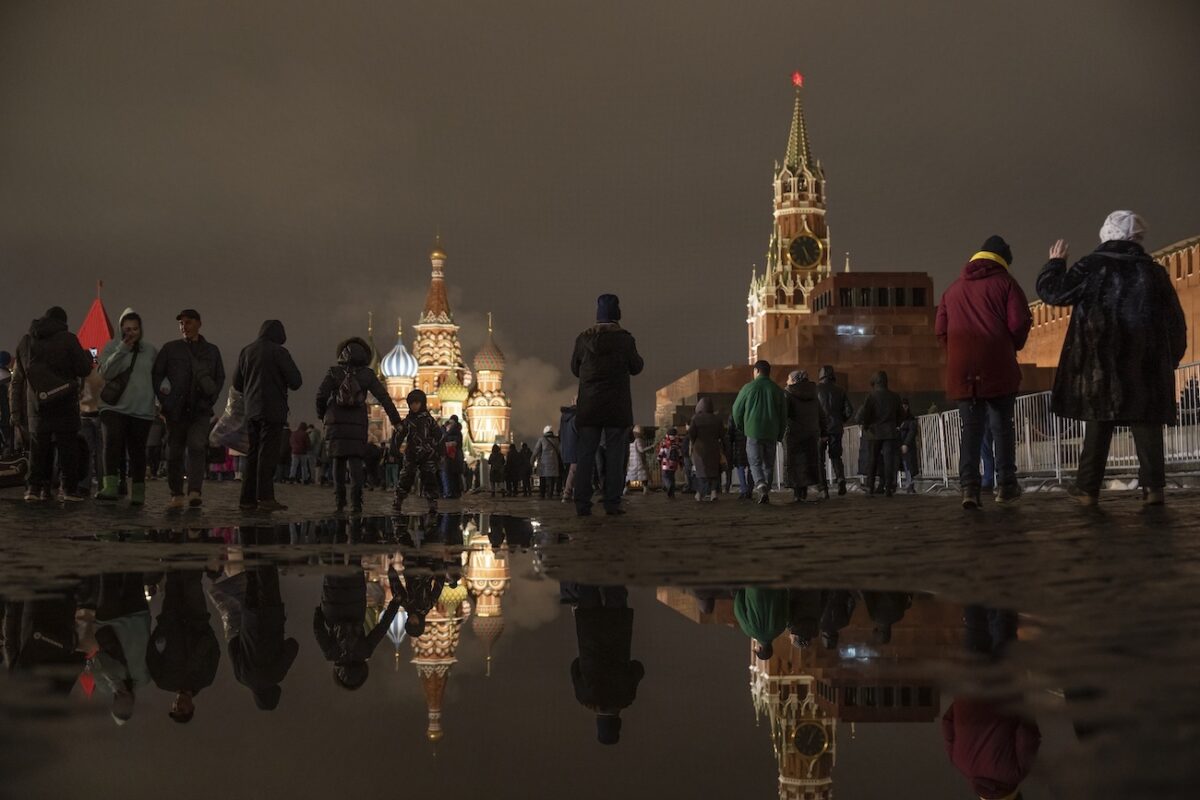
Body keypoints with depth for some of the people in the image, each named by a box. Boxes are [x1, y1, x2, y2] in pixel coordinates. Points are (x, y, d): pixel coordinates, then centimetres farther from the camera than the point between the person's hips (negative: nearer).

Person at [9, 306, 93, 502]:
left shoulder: (26, 341, 11)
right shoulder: (67, 339, -5)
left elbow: (17, 379, 13)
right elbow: (83, 370, -5)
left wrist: (16, 411, 16)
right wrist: (88, 356, 18)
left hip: (36, 404, 4)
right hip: (64, 405, -4)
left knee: (38, 446, 8)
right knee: (67, 445, 1)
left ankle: (35, 487, 5)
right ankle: (69, 488, 0)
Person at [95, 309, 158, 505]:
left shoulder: (151, 350, 9)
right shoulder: (112, 347, 3)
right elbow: (106, 372, -11)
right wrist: (122, 349, -18)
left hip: (142, 410, 2)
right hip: (114, 407, -2)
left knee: (137, 451, 7)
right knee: (112, 444, -22)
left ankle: (137, 494, 16)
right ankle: (110, 487, -27)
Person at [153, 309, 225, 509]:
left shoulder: (211, 351, 11)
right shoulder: (169, 349, 7)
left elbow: (220, 377, 17)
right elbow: (156, 375, 8)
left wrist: (211, 398, 4)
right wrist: (164, 401, 0)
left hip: (200, 410, -1)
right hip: (176, 410, 1)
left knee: (197, 447, -19)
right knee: (174, 453, 5)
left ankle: (194, 492, -26)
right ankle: (177, 496, 14)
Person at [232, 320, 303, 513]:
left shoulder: (246, 351, 11)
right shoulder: (278, 352, -8)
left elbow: (237, 383, 15)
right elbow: (295, 381, -9)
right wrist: (283, 384, 12)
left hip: (252, 410, 6)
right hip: (272, 410, -6)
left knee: (253, 454, 10)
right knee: (268, 453, -6)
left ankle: (248, 499, 9)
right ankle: (265, 498, -11)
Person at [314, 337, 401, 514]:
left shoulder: (334, 373, -1)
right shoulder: (367, 375, 1)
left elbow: (321, 394, -8)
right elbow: (383, 397, -4)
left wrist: (321, 414, 10)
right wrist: (395, 419, -4)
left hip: (336, 422, 0)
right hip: (357, 424, 0)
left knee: (338, 460, 10)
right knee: (355, 460, 0)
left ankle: (339, 501, 8)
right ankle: (356, 501, -16)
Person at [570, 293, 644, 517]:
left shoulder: (583, 338, 1)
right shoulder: (624, 338, -7)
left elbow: (575, 368, 11)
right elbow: (636, 367, 2)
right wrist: (638, 357, 22)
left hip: (588, 405, 3)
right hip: (617, 406, -2)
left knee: (586, 454, 5)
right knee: (614, 455, 2)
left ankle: (582, 504, 2)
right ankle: (612, 504, -1)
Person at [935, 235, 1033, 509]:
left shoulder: (954, 288, 15)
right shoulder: (1005, 283, 3)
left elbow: (941, 330, 10)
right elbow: (1019, 323, -6)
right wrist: (1014, 347, 13)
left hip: (962, 369, 3)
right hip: (998, 367, -3)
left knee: (970, 428, 3)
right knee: (1002, 426, 7)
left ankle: (969, 486, -7)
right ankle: (1006, 485, 8)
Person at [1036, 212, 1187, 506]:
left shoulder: (1092, 266, -1)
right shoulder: (1154, 271, 7)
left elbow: (1052, 292, 1)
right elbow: (1175, 322, 10)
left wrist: (1055, 263, 18)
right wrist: (1172, 359, 19)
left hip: (1101, 362, -1)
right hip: (1146, 364, 1)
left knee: (1099, 420, 5)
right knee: (1146, 422, 3)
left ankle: (1088, 487, 5)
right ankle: (1153, 487, -6)